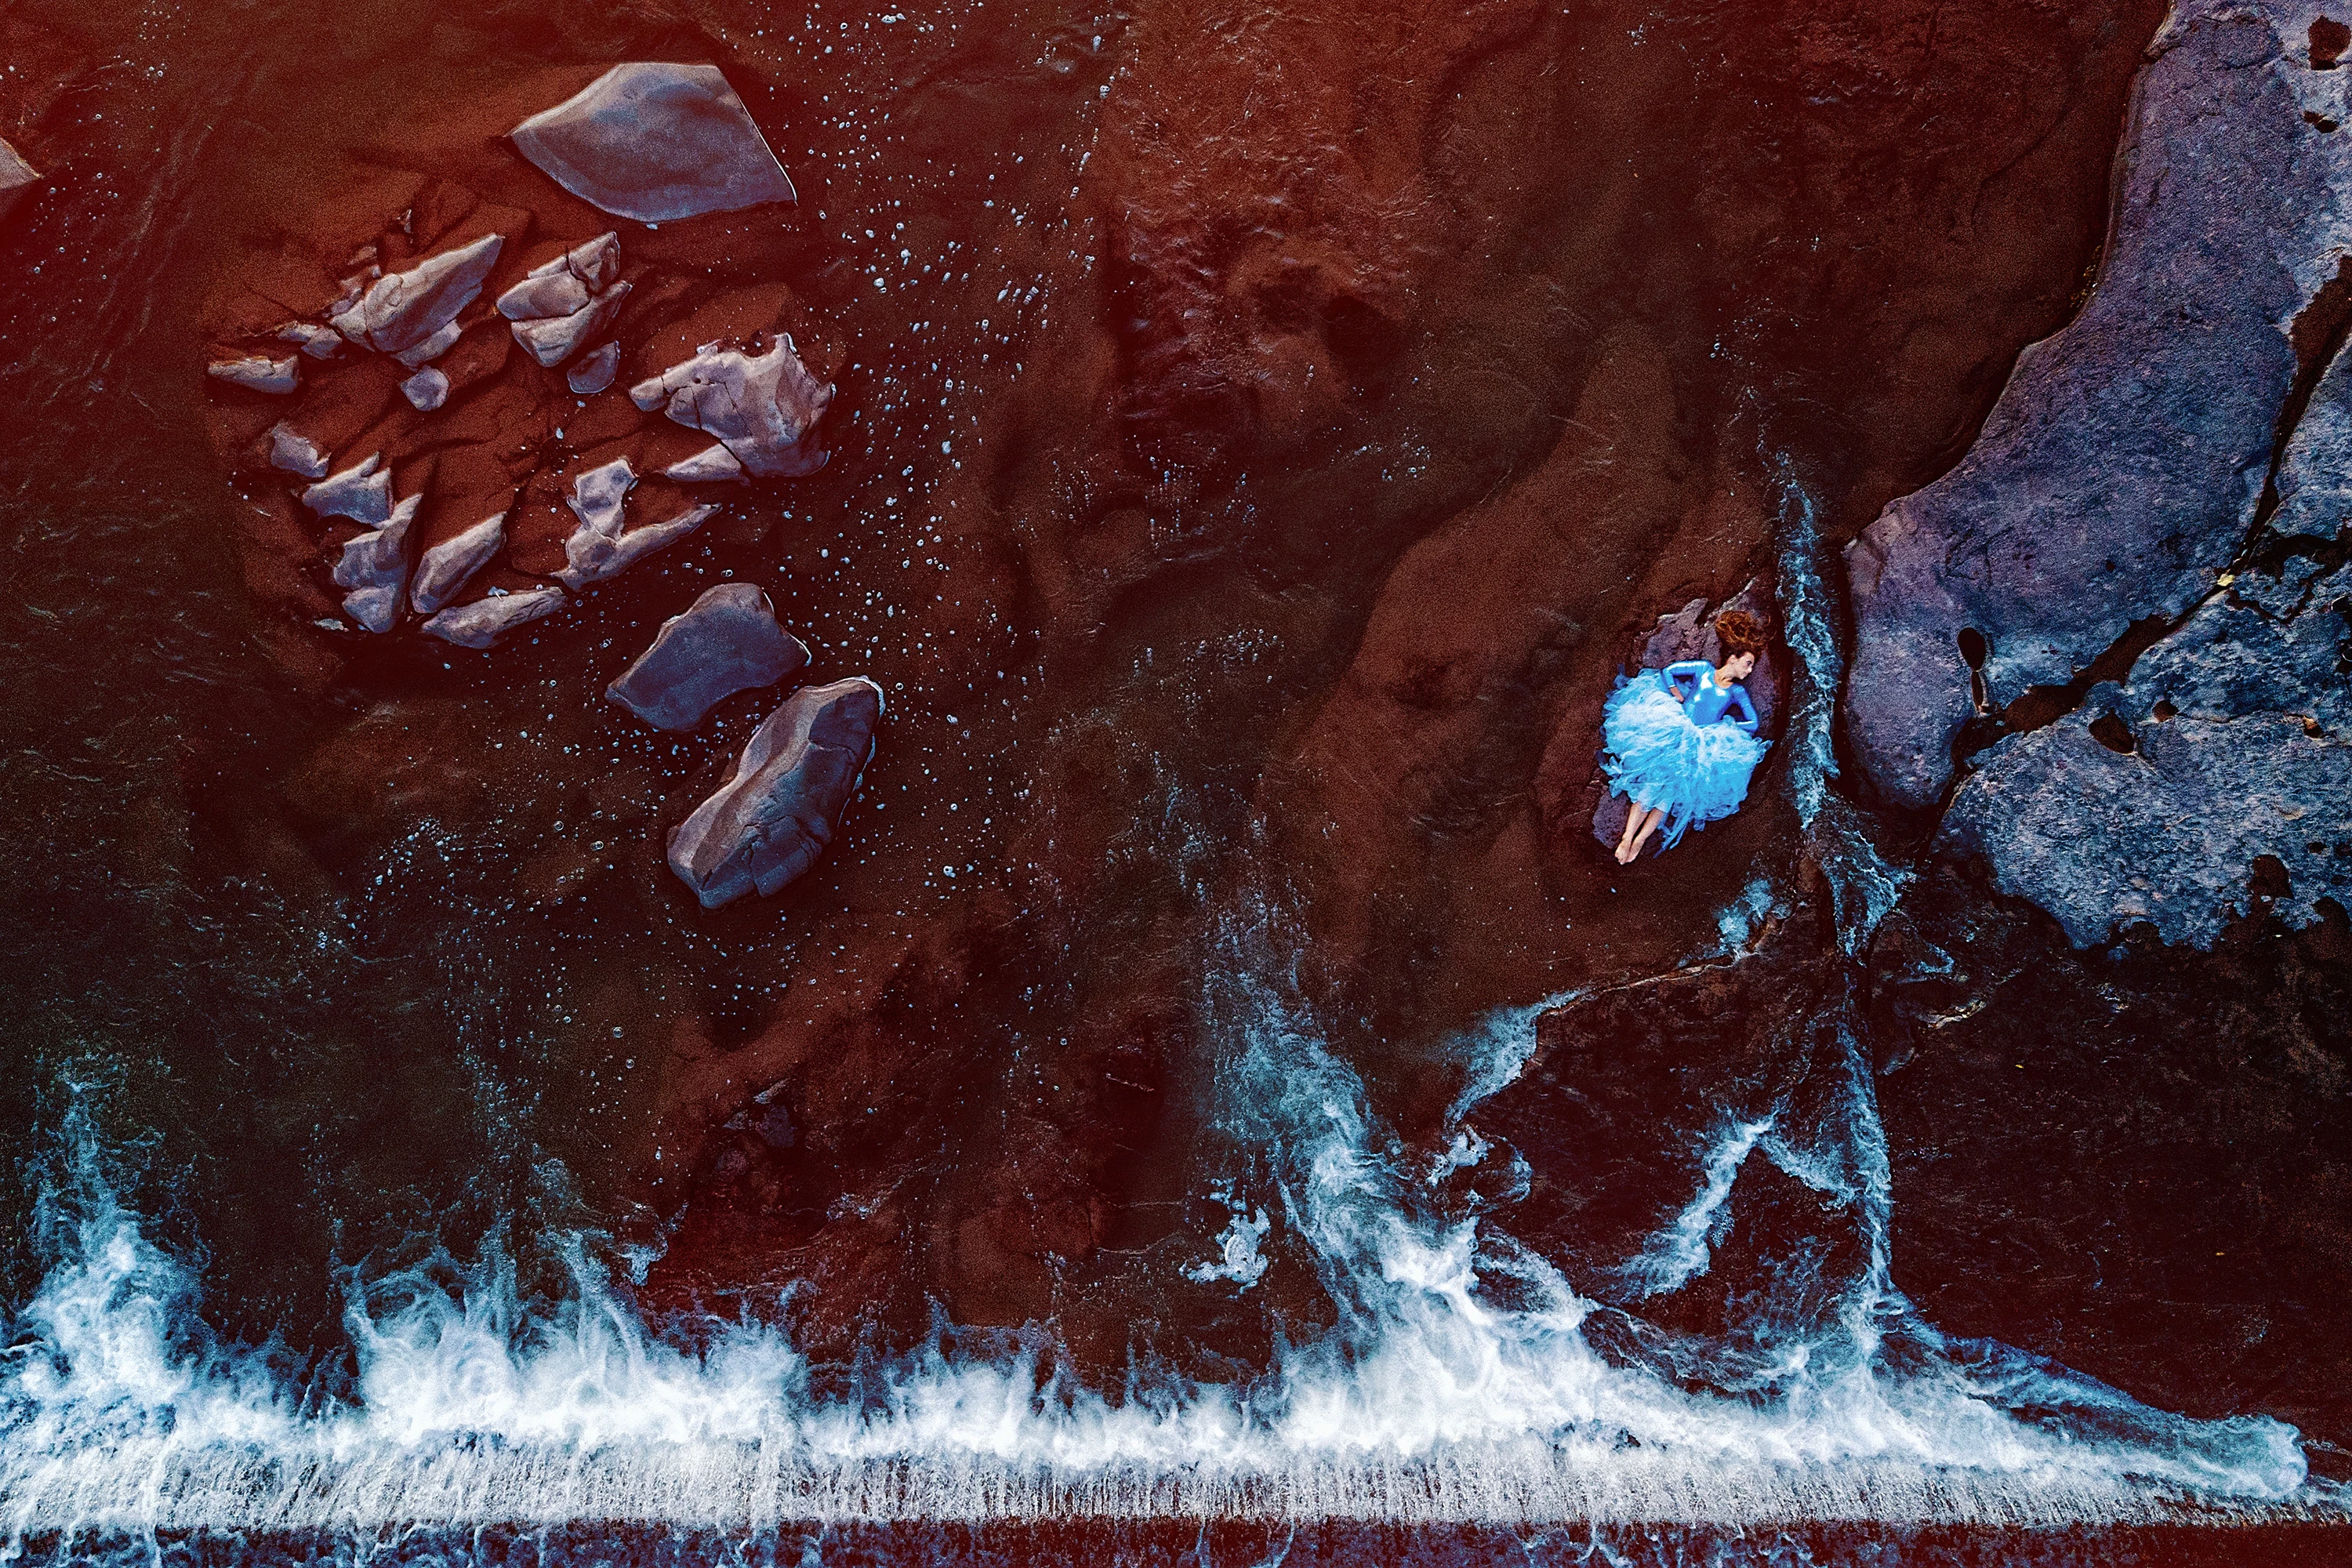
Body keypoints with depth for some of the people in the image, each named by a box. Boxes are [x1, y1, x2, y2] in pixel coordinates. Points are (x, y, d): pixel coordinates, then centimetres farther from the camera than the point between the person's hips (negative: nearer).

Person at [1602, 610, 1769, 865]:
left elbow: (1752, 723, 12)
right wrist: (1679, 699, 6)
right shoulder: (1703, 669, 11)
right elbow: (1668, 672, 14)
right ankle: (1627, 837, -27)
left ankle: (1640, 840, -24)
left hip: (1704, 745, 0)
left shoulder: (1737, 692, 12)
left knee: (1674, 785, -24)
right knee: (1653, 779, -23)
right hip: (1673, 731, 0)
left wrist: (1723, 728, 3)